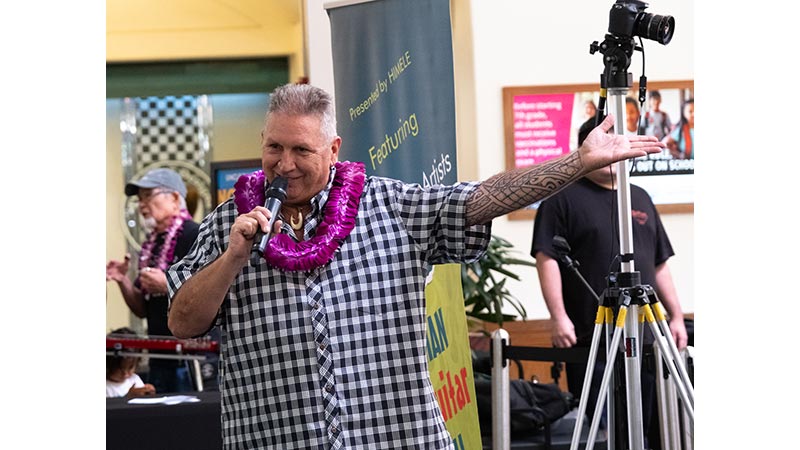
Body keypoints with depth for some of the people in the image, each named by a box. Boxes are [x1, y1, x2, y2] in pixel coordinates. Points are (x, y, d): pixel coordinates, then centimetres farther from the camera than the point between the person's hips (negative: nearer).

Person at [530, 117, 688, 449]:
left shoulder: (639, 198, 19)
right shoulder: (563, 198, 0)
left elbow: (659, 266, 22)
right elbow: (547, 259, -8)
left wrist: (676, 315, 15)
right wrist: (559, 317, -17)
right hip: (590, 338, -6)